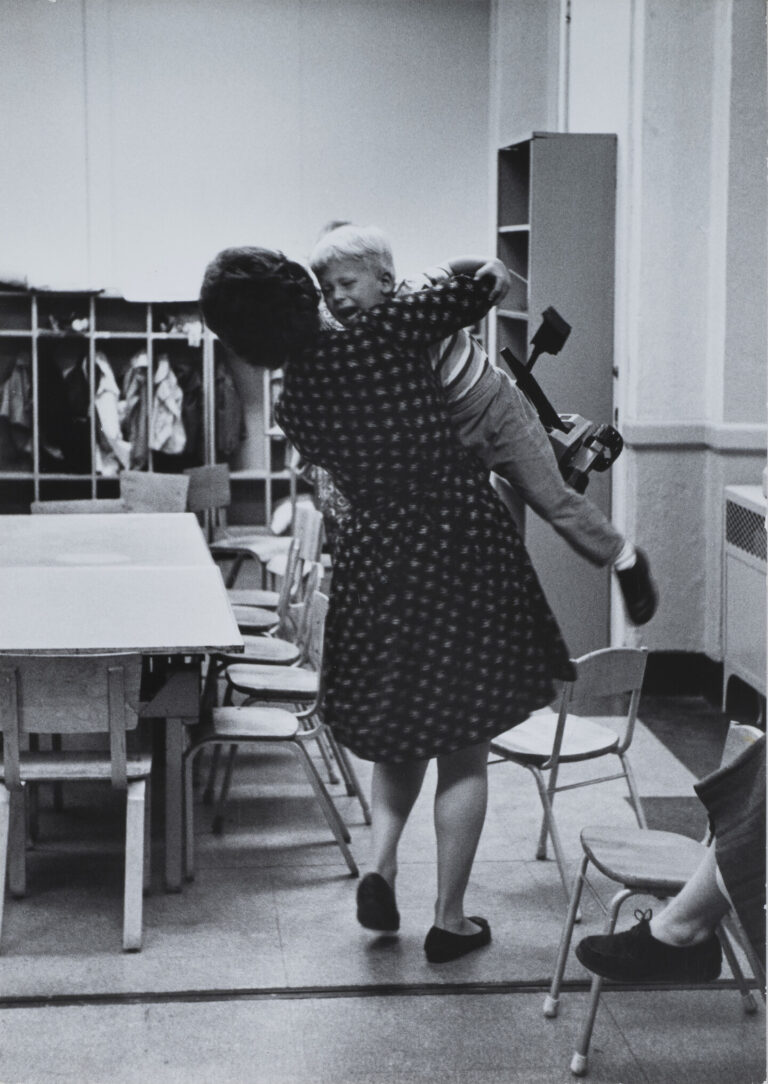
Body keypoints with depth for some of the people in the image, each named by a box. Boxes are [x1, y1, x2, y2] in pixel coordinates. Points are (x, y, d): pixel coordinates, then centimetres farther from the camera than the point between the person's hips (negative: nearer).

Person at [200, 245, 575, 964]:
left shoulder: (294, 409, 0)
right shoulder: (380, 335, -14)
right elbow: (483, 288, -6)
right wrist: (491, 272, 17)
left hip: (377, 565, 4)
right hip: (466, 546, -3)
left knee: (399, 728, 26)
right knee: (464, 747, 8)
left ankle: (380, 862, 7)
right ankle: (450, 921, 13)